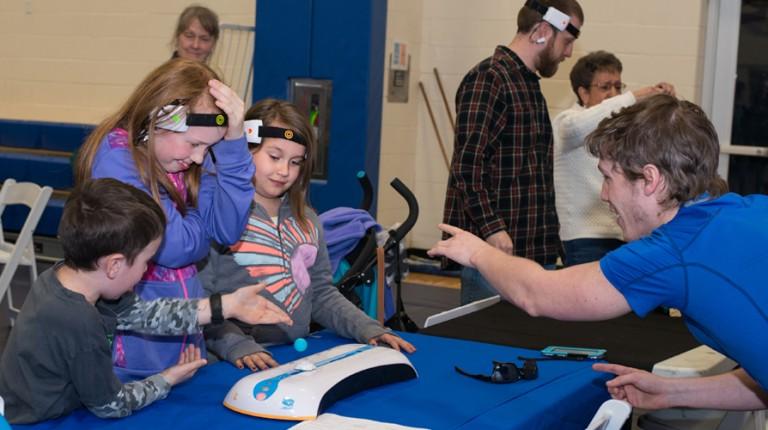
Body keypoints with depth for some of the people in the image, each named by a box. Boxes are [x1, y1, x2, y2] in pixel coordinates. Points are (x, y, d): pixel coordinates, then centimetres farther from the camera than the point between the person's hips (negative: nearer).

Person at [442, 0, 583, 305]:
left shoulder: (530, 84, 19)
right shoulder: (488, 79, -10)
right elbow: (467, 164, -18)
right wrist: (492, 229, -25)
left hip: (536, 247, 9)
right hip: (496, 246, -9)